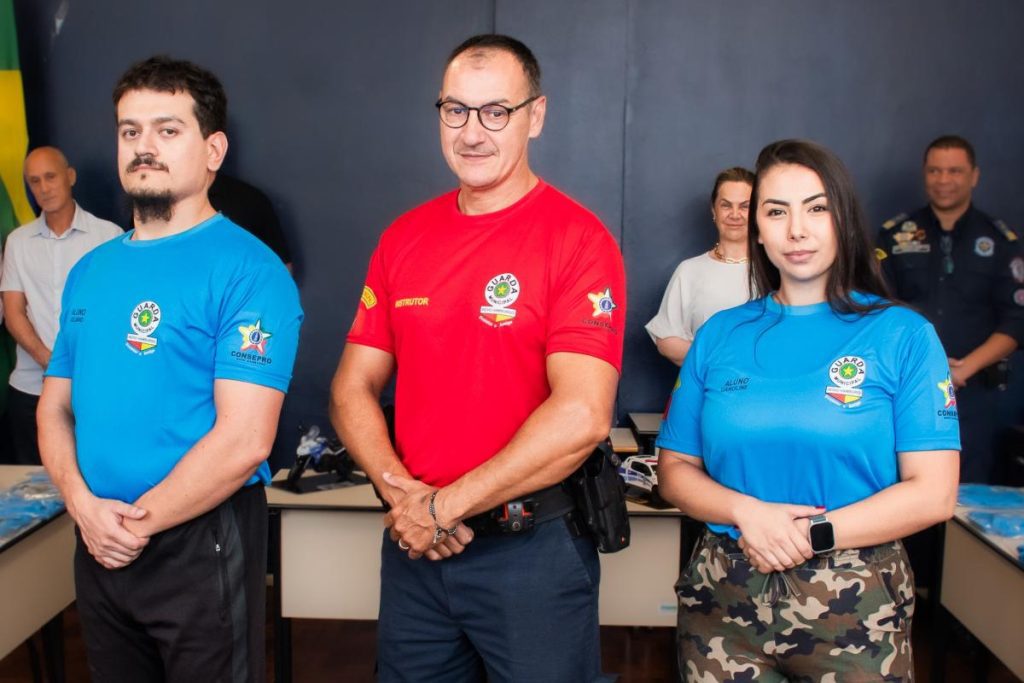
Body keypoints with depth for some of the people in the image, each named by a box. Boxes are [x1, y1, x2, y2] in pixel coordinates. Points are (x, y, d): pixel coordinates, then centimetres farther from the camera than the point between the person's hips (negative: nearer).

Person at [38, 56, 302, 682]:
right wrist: (84, 505, -8)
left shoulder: (247, 269, -14)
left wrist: (138, 523, -14)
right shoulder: (90, 271, 8)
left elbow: (244, 440, -21)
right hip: (98, 547, 7)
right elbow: (55, 406, 10)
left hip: (201, 545, -6)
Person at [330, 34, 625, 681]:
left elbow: (582, 416, -21)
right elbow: (353, 389, 6)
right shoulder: (404, 238, 4)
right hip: (414, 543, 5)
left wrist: (446, 505, -15)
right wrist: (401, 490, -10)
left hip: (534, 548, -4)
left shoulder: (578, 238, -12)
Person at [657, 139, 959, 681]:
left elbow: (933, 493, -8)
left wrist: (811, 534, -16)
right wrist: (747, 512, -14)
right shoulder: (720, 335, 3)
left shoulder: (903, 336, -3)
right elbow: (675, 469, 4)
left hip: (855, 604, -1)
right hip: (725, 597, 2)